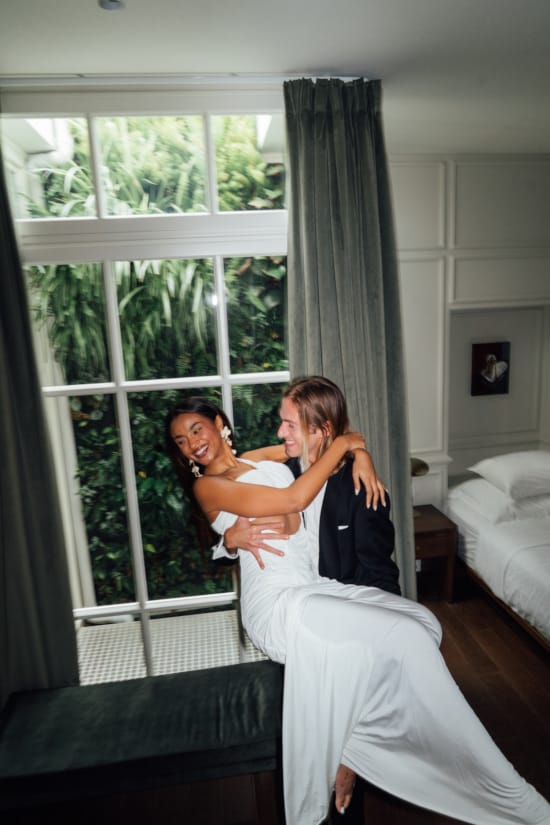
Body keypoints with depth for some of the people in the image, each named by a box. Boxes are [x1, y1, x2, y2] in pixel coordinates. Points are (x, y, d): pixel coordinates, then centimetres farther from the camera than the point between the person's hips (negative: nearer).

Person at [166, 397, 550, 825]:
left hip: (312, 588, 7)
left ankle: (351, 747, 0)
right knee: (405, 637, -18)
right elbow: (293, 499, -15)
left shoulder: (268, 463, 17)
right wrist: (341, 444, -7)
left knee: (421, 621, -9)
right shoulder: (207, 486, -3)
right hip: (277, 604, -7)